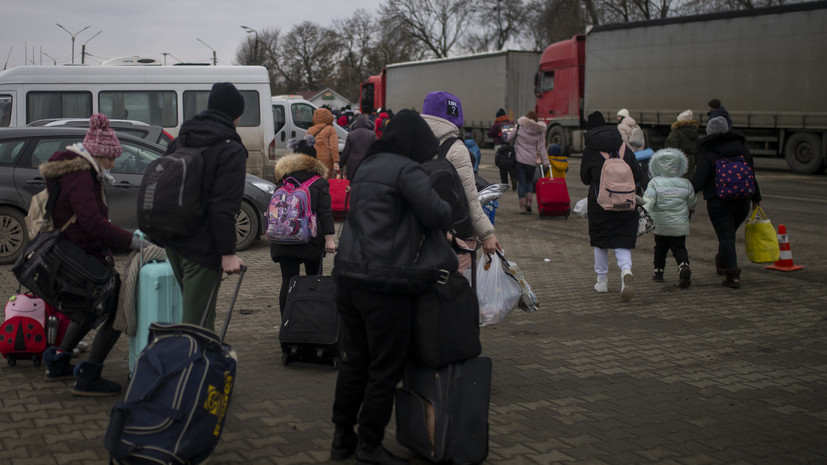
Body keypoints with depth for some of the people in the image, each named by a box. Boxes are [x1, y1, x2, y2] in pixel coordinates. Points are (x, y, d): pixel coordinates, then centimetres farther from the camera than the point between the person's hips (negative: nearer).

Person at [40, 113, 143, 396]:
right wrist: (130, 241, -24)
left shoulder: (74, 170, 14)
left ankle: (57, 364, 33)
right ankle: (88, 378, -5)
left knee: (93, 311, 25)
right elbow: (92, 222, -27)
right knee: (116, 312, -6)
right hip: (88, 256, -11)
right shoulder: (80, 175, -19)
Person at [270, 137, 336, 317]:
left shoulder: (281, 179, 8)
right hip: (311, 239, -2)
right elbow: (325, 212, -7)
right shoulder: (320, 182, 1)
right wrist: (329, 238, -9)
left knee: (287, 280, 2)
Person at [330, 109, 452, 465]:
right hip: (383, 283, -9)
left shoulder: (366, 168, 20)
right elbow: (435, 214, -19)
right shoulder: (406, 170, -8)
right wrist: (451, 210, 4)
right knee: (386, 369, 4)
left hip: (348, 276, 9)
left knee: (354, 360, 18)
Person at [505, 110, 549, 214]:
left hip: (520, 159, -2)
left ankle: (523, 206, -2)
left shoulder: (520, 127, -2)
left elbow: (508, 139, 1)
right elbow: (542, 148, 0)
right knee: (530, 181, 19)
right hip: (532, 161, 2)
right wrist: (545, 162, 2)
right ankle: (529, 202, 4)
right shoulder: (539, 131, 3)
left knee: (521, 182, 2)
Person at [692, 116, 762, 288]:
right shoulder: (742, 149, 8)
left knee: (725, 238, -3)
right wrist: (756, 197, 26)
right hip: (742, 201, 5)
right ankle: (722, 263, 38)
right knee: (729, 234, 23)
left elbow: (699, 180, -15)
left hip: (718, 202, -5)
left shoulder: (707, 153, -9)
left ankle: (733, 275, -11)